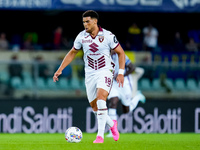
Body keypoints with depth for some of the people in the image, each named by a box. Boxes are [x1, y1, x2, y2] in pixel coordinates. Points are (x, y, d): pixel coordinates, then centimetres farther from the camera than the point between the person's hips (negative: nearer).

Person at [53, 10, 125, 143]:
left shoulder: (108, 35, -7)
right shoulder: (81, 36, 2)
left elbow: (121, 52, 1)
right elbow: (72, 53, 16)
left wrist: (121, 73, -7)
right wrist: (60, 70, 10)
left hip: (105, 72, -4)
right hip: (90, 74, 4)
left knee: (101, 99, -26)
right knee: (95, 108, 4)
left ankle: (100, 135, -25)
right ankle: (112, 124, 33)